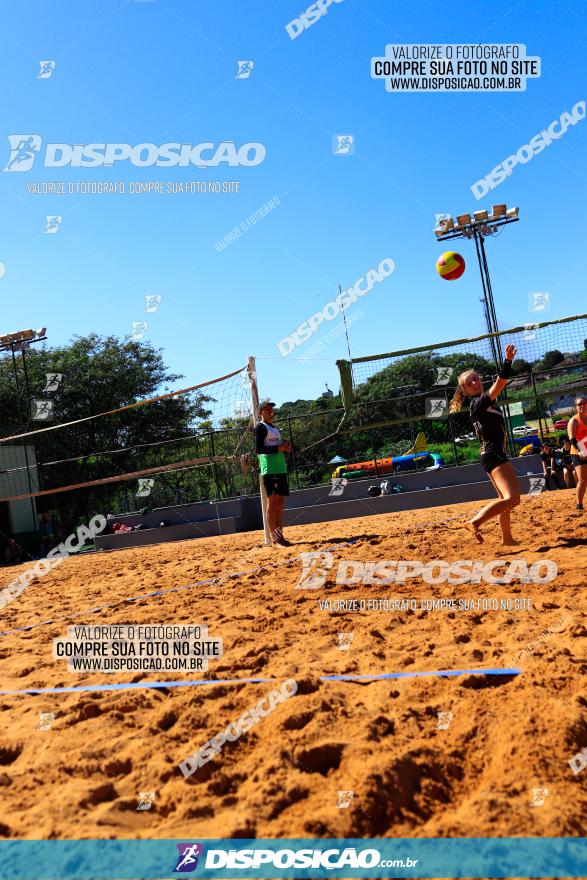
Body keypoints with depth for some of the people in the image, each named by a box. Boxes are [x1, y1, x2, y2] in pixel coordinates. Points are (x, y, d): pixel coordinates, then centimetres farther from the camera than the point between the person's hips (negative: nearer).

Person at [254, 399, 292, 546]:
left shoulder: (276, 429, 24)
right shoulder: (261, 427, -2)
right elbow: (258, 449, -12)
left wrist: (285, 448, 7)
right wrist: (278, 448, -17)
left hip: (281, 468, 8)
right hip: (269, 469, -8)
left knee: (280, 504, 7)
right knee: (272, 502, -10)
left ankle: (279, 535, 10)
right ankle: (274, 537, -10)